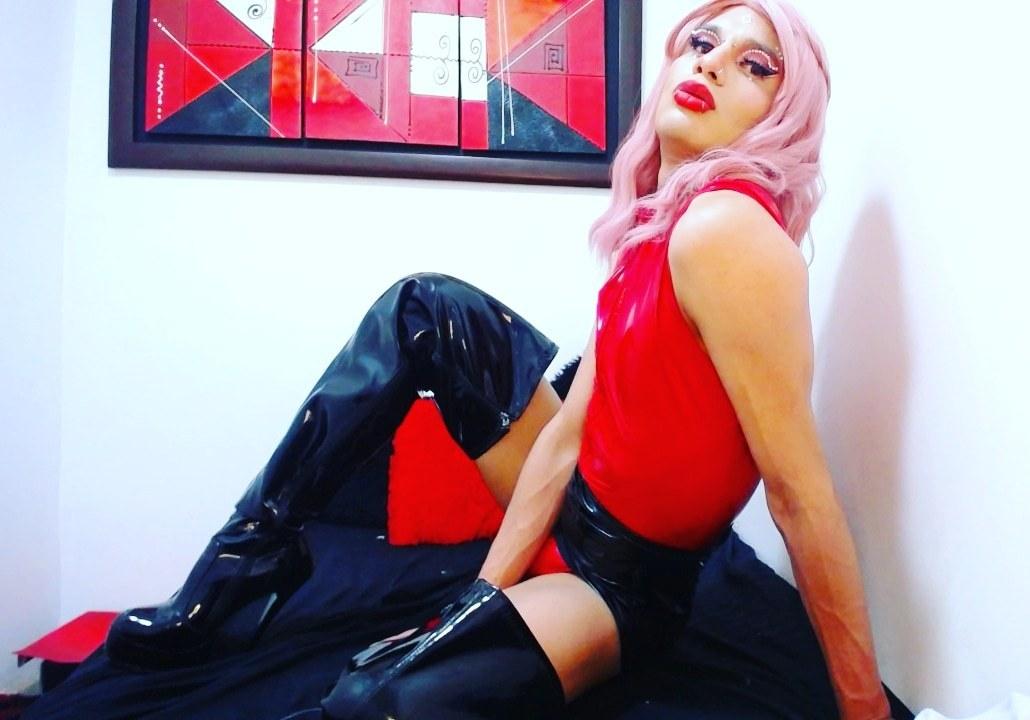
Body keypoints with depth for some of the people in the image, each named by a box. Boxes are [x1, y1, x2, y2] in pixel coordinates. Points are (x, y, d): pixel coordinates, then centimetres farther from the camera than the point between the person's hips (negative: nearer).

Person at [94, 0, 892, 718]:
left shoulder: (723, 229, -25)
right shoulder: (653, 221, 0)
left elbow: (800, 488, -23)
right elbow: (570, 431, -4)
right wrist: (488, 589, -7)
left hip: (627, 578, -8)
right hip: (575, 509, 8)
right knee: (424, 306, 7)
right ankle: (248, 560, 9)